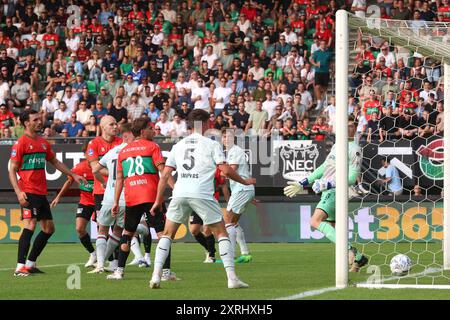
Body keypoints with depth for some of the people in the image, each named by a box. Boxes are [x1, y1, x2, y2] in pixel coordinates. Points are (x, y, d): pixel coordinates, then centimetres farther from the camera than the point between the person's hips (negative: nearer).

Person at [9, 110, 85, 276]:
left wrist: (73, 175, 23)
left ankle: (30, 263, 19)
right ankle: (20, 267, -19)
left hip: (41, 193, 8)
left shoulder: (43, 143, 14)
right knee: (30, 225, -18)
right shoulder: (21, 143, -8)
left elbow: (55, 162, 28)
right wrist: (18, 192, -20)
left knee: (49, 228, 11)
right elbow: (12, 170, -9)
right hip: (28, 193, -8)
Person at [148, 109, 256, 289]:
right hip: (203, 195, -3)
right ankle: (232, 277, -1)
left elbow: (165, 175, 14)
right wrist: (245, 181, 14)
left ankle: (156, 275, 0)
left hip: (180, 194, 3)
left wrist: (158, 201, 20)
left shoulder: (178, 146, 16)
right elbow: (225, 170, -3)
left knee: (167, 234, 14)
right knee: (221, 234, 8)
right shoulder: (211, 145, 4)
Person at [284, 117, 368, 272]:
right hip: (327, 191, 9)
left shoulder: (354, 149, -8)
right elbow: (324, 167, 27)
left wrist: (328, 184, -21)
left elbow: (352, 178, -14)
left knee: (315, 221, -26)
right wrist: (302, 184, 26)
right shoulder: (337, 146, 19)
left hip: (335, 191, -9)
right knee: (332, 230, 11)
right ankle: (358, 259, 16)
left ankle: (348, 248, -30)